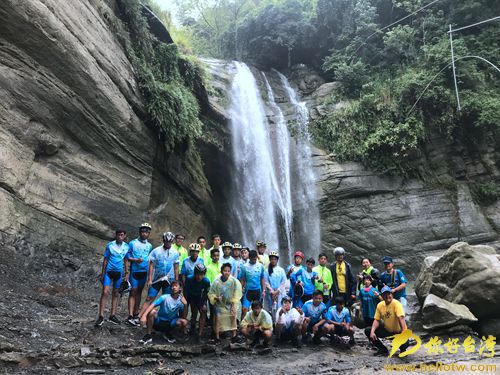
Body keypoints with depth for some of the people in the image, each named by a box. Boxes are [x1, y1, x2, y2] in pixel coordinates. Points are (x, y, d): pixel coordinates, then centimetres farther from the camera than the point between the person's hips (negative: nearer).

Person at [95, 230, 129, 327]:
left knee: (115, 293, 9)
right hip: (109, 271, -3)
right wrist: (102, 274, -1)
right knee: (105, 292, -12)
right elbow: (105, 260, -1)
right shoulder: (110, 245, -7)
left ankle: (113, 315, 17)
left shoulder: (127, 247, 1)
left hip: (119, 272, 3)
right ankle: (101, 316, -8)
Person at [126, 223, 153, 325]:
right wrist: (136, 260, -19)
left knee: (139, 292, 10)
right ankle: (130, 316, -6)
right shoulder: (133, 243, -3)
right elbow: (127, 257, -3)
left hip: (144, 272, 4)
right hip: (134, 271, -4)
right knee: (133, 292, -6)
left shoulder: (149, 246, 9)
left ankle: (136, 314, 18)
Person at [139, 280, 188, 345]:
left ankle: (168, 334, 3)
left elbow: (182, 317, -8)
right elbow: (152, 305, -25)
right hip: (159, 321, -2)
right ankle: (148, 335, -13)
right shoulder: (164, 297, -14)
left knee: (184, 322, -27)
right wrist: (144, 315, -40)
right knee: (152, 311, -31)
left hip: (170, 323, 2)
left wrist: (185, 305, -23)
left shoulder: (181, 301, -7)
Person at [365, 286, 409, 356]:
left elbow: (401, 318, -30)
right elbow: (376, 320, -3)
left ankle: (402, 350, 8)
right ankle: (383, 350, 8)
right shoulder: (380, 305, -4)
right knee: (367, 330, -11)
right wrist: (372, 331, -19)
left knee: (405, 344, -34)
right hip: (387, 330, 5)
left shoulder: (396, 303, -20)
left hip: (398, 331, -5)